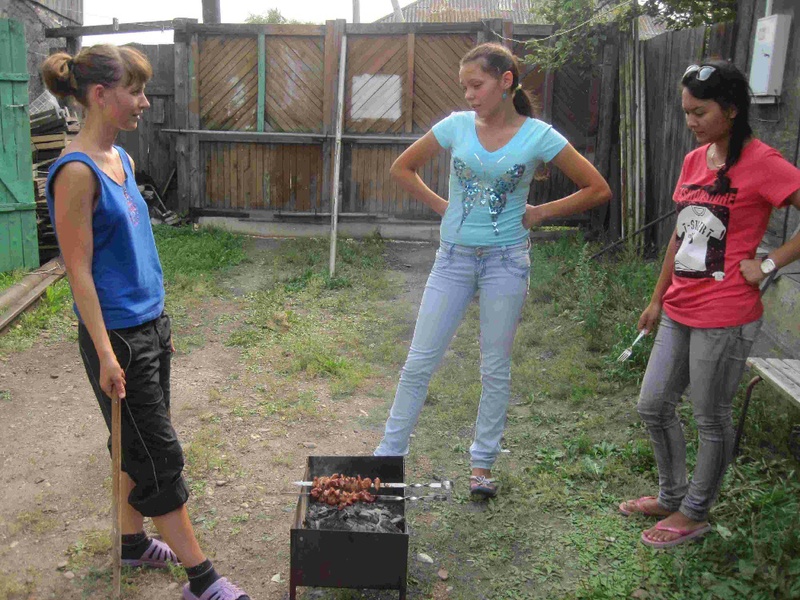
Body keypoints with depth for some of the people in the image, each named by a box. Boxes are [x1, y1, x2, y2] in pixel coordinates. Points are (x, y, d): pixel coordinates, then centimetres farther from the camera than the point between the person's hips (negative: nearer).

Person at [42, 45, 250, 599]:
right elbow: (79, 270, -19)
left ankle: (134, 543, 38)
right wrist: (106, 355, -19)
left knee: (141, 446, 19)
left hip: (148, 325, 9)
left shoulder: (121, 159, 8)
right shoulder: (77, 171, -19)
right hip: (118, 335, -8)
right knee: (161, 455, 1)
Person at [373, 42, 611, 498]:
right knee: (420, 361, 3)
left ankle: (483, 465, 24)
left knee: (496, 368, 8)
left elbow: (598, 190, -1)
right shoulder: (457, 126, 0)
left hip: (506, 259, -2)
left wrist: (539, 213, -4)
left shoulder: (538, 135, -6)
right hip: (454, 257, 2)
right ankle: (389, 453, 17)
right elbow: (403, 168, 13)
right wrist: (440, 205, 4)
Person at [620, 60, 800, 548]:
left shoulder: (761, 163, -13)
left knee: (711, 417, 9)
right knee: (654, 406, 15)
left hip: (724, 317, -8)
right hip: (680, 310, 8)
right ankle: (671, 495, 36)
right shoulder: (694, 160, 9)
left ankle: (695, 512, 29)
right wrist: (658, 299, 18)